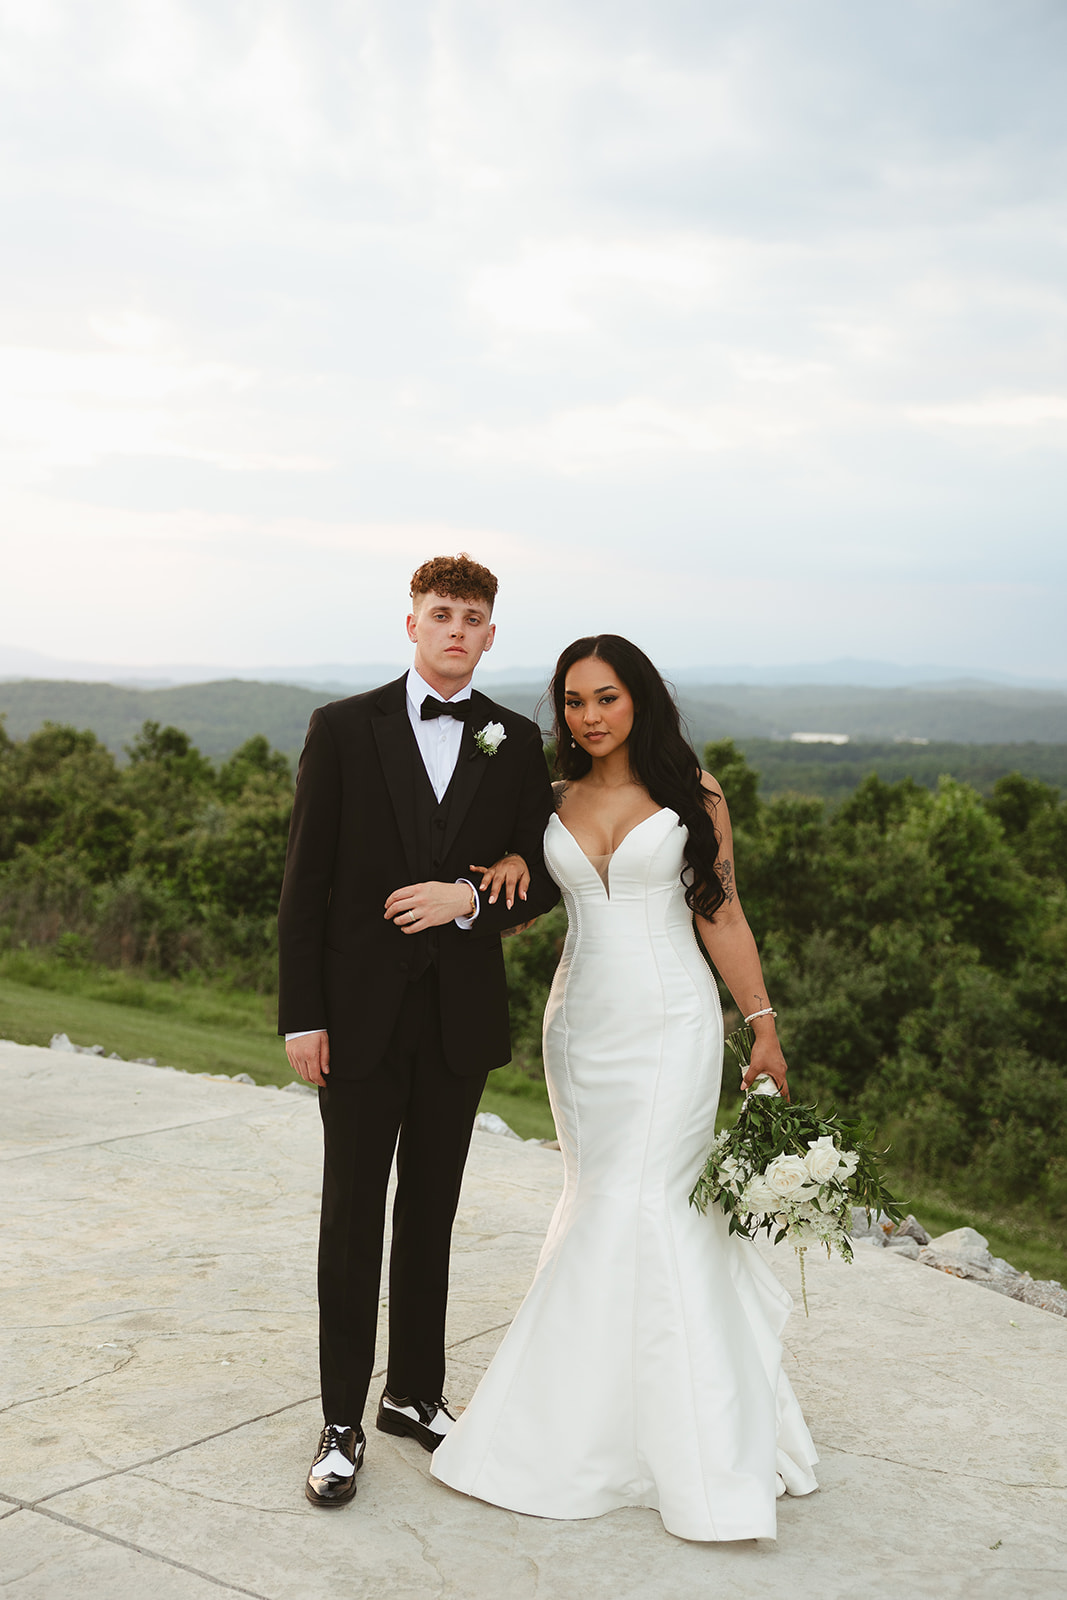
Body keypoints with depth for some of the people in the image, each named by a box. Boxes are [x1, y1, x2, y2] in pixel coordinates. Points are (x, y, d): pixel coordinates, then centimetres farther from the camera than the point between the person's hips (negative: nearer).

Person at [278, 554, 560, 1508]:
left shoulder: (516, 742, 4)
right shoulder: (344, 728, -2)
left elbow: (542, 880, 6)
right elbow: (306, 881, -4)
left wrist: (470, 897, -15)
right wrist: (302, 1017, -9)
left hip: (460, 1015, 3)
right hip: (362, 1014, -2)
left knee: (431, 1213, 15)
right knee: (353, 1216, 4)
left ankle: (416, 1392, 30)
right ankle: (343, 1424, 15)